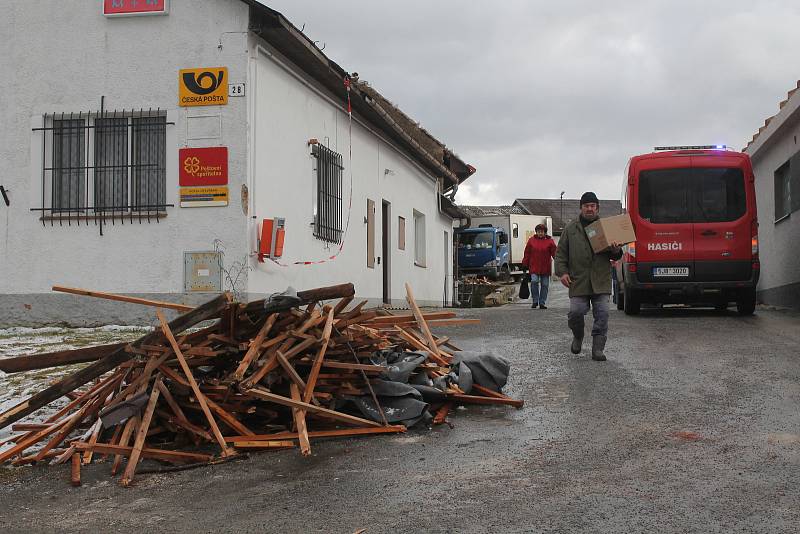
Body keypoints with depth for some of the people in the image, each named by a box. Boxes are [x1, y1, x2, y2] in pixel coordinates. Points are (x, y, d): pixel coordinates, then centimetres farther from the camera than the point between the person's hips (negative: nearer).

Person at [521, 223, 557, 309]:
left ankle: (542, 303, 14)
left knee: (545, 285, 4)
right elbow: (527, 253, 8)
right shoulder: (531, 240, 5)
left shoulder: (549, 241, 3)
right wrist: (525, 265, 6)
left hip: (545, 268, 1)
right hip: (534, 267, -1)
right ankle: (535, 301, -2)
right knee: (534, 281, -17)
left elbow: (554, 253, -2)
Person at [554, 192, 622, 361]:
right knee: (576, 312, -6)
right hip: (578, 280, 0)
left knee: (602, 314, -3)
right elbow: (561, 253, 11)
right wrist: (562, 272, -1)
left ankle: (598, 349, 6)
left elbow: (614, 256, 13)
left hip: (601, 281, 1)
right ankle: (578, 337, 24)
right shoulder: (571, 228, 9)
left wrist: (616, 251, -11)